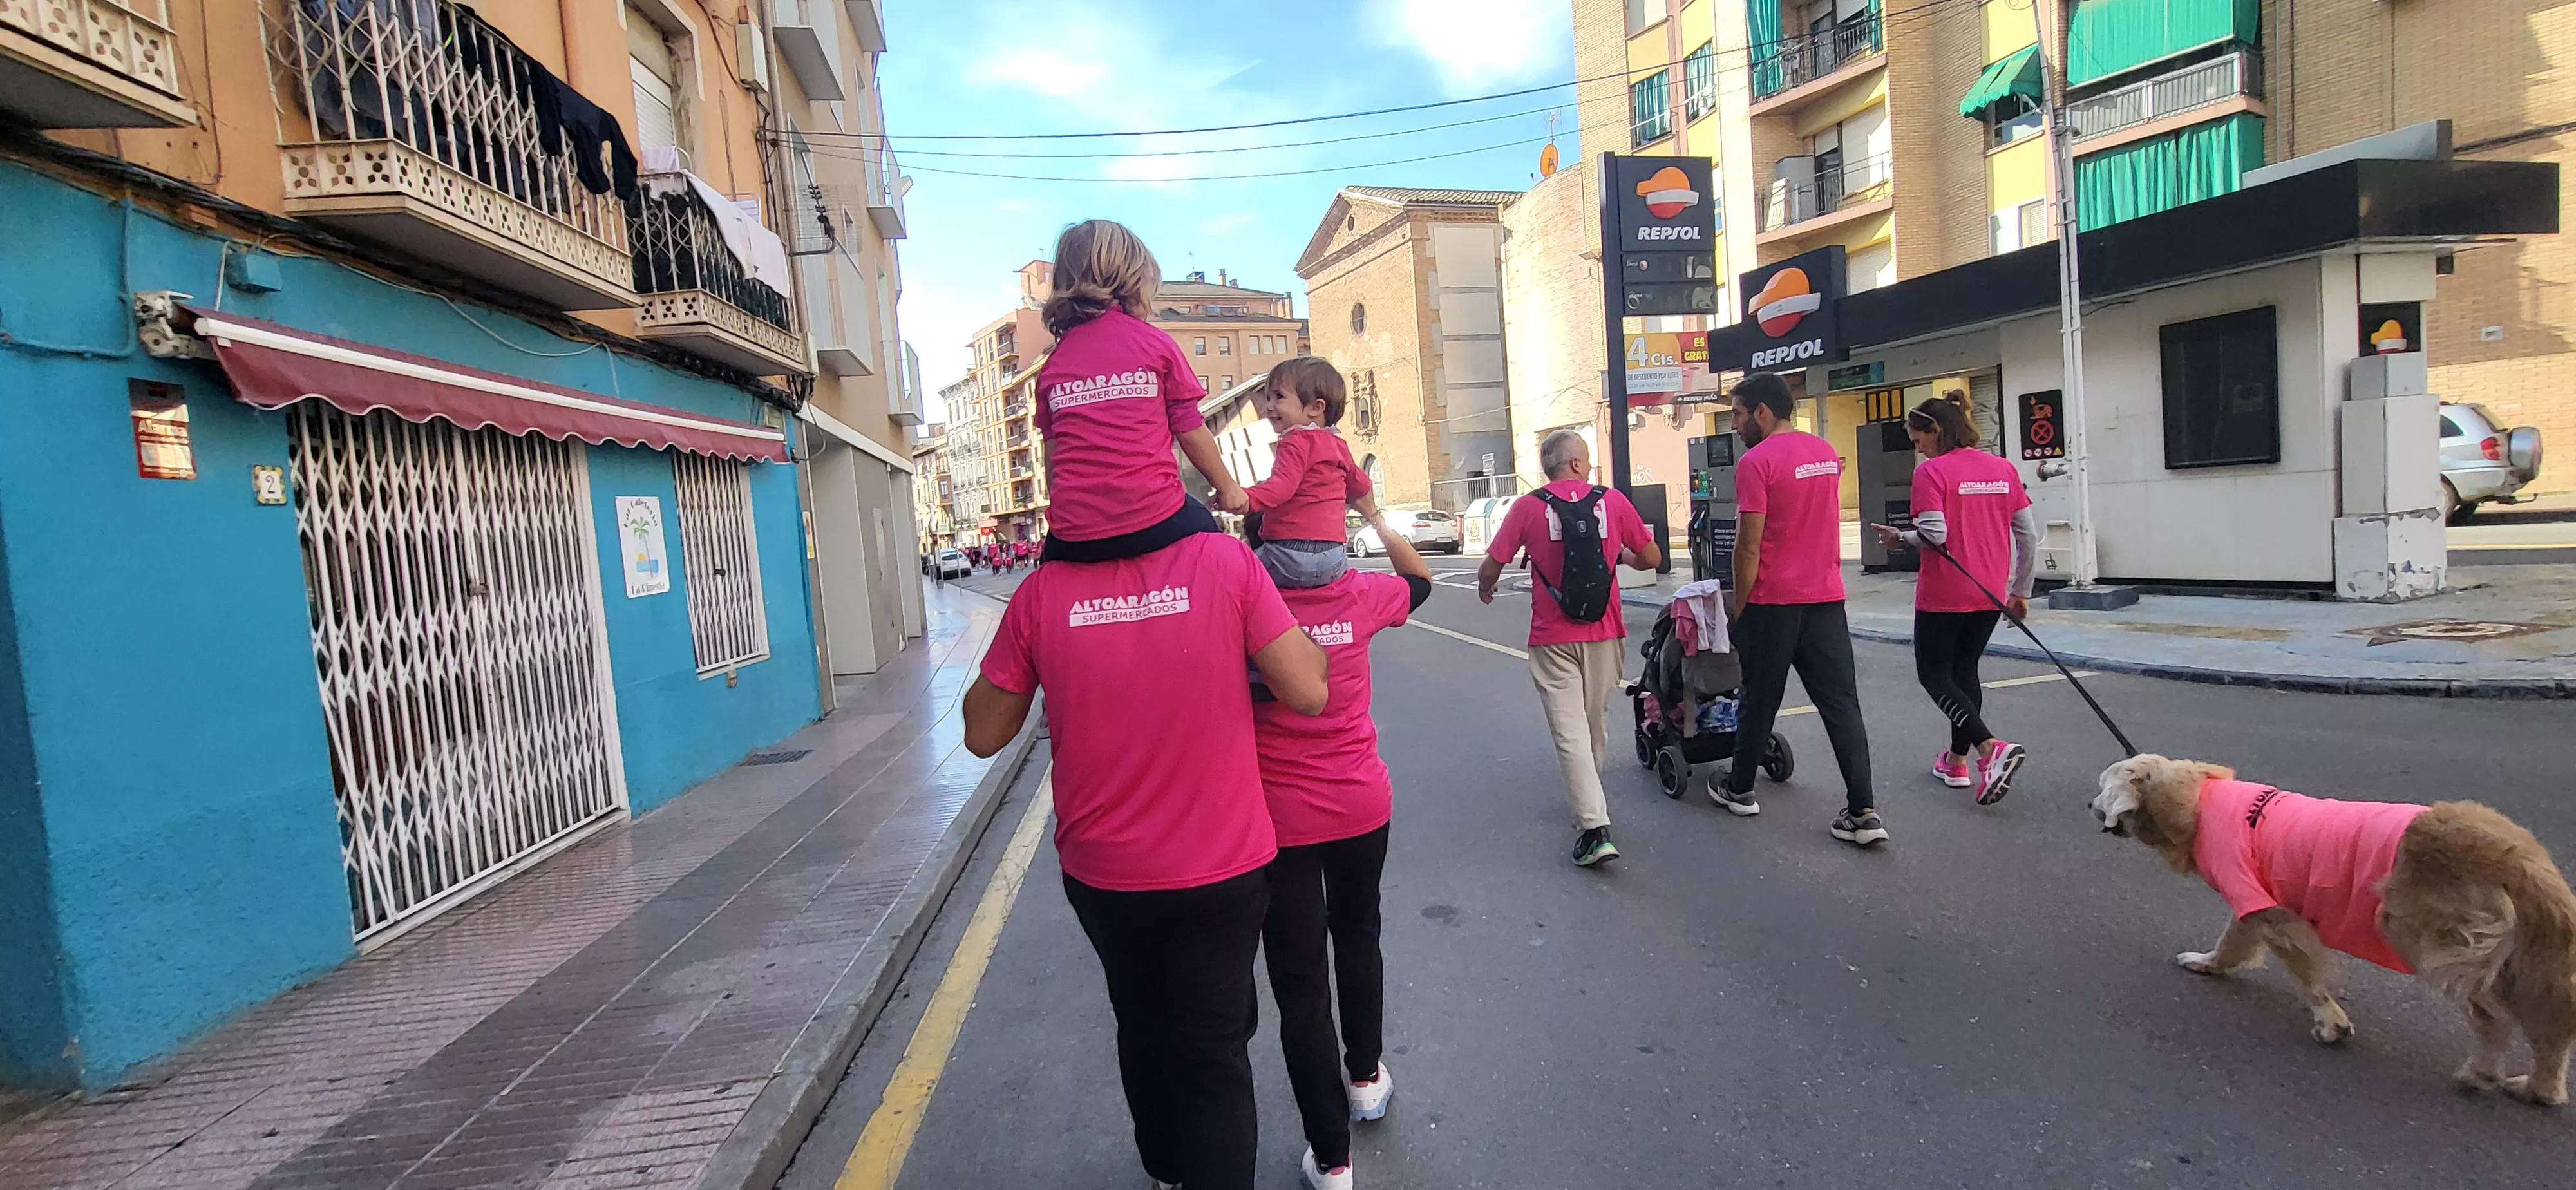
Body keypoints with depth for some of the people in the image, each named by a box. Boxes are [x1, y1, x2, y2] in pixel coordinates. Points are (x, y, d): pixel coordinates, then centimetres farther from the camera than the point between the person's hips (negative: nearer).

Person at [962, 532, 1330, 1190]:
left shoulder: (1042, 592, -12)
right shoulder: (1224, 560, -17)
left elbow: (983, 734, -2)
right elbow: (1309, 692, -15)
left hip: (1101, 872, 3)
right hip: (1222, 868, -3)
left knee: (1143, 1026, 28)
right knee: (1215, 1050, 16)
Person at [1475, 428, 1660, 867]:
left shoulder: (1528, 507, -5)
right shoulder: (1612, 500, 0)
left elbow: (1490, 567, -3)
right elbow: (1651, 557, 7)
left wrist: (1486, 590, 20)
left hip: (1553, 639, -2)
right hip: (1604, 633, 3)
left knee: (1570, 732, -1)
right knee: (1594, 724, 21)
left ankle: (1595, 827, -8)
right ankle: (1589, 796, 40)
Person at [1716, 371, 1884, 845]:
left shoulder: (1756, 462, -14)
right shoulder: (1827, 452, 10)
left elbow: (1749, 547, -15)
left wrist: (1738, 608, -6)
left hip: (1773, 603, -6)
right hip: (1827, 598, 6)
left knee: (1759, 701, 9)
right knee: (1841, 704, 4)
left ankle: (1740, 789, 25)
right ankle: (1862, 811, 1)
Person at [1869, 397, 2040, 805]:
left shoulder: (1931, 472, -13)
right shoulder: (2004, 469, 6)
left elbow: (1934, 535, -22)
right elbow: (2028, 534, 8)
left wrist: (1899, 538, -2)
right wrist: (2021, 589, 16)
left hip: (1944, 595, -7)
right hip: (1991, 594, 7)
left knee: (1934, 674, 5)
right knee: (1965, 670, 19)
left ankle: (1991, 748, -15)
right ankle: (1958, 762, 25)